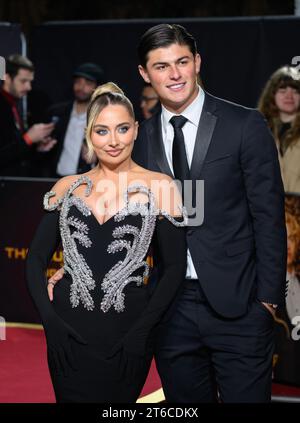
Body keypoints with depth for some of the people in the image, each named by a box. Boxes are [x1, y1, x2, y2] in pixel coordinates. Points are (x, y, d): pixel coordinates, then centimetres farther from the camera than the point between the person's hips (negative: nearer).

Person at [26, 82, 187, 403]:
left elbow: (174, 267, -2)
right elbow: (36, 259, 7)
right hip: (69, 333, 2)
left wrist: (142, 331, -11)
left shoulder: (158, 186, -2)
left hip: (126, 333, -2)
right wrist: (50, 320, -6)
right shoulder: (67, 187, 6)